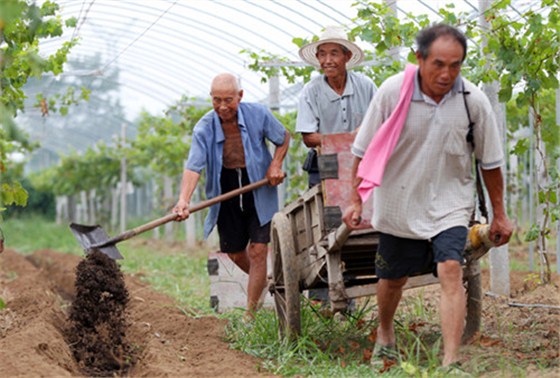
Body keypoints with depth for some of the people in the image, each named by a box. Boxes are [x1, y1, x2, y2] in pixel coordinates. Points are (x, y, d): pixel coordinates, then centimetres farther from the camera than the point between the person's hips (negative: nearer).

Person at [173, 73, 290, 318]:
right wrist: (184, 200, -41)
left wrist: (276, 165, -10)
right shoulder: (204, 128, -15)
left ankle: (250, 316, -2)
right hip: (227, 194, 2)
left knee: (257, 250, -9)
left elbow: (283, 137, 6)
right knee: (234, 253, 13)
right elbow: (194, 166, -26)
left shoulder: (258, 115, -13)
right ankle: (262, 282, 46)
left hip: (259, 192, -2)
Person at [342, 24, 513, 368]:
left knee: (451, 270, -19)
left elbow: (490, 162, 0)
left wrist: (500, 215, 5)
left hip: (449, 204, 0)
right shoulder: (393, 91, -15)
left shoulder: (474, 100, -12)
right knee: (393, 278, 16)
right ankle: (385, 335, 45)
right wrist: (356, 201, -3)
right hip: (399, 206, 1)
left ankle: (451, 363, -20)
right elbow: (365, 151, -4)